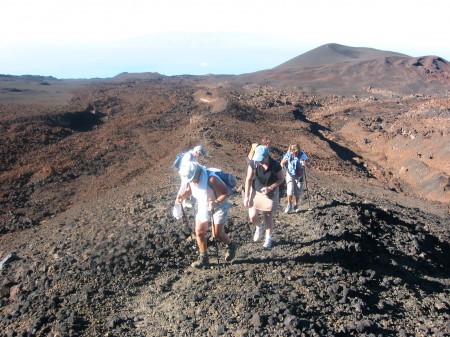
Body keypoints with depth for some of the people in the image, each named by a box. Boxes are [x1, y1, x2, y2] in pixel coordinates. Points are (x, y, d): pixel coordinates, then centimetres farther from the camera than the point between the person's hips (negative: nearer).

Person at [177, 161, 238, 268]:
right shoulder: (190, 179, -14)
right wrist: (182, 195, -14)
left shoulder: (211, 179, -35)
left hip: (219, 206, -6)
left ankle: (231, 246, 28)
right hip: (203, 206, 7)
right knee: (199, 232, 4)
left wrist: (216, 202, -42)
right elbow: (188, 189, 6)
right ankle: (203, 258, 18)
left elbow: (226, 192, -27)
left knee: (217, 234, -3)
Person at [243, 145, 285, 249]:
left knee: (268, 217, 9)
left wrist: (270, 188, -24)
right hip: (256, 192, 2)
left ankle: (268, 237, 33)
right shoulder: (253, 163, -20)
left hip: (270, 194, -2)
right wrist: (246, 196, -10)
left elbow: (281, 179, -10)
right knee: (252, 216, -3)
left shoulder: (275, 165, -26)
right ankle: (259, 227, 32)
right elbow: (248, 180, -10)